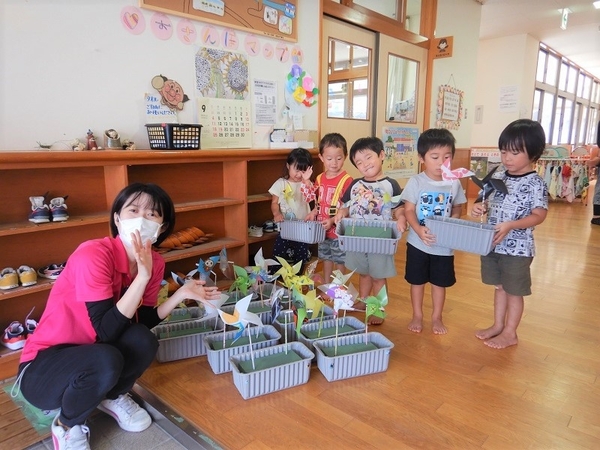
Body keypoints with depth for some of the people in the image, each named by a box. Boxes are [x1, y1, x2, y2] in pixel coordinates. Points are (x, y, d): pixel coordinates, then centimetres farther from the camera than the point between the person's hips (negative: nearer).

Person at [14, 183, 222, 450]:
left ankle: (113, 398, 8)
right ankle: (67, 425, 0)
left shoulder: (155, 263, -8)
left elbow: (141, 322, -1)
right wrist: (142, 275, -36)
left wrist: (182, 294, -12)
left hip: (90, 355, 5)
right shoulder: (93, 255, -28)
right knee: (105, 361, -35)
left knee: (142, 340, -26)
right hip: (42, 366, -5)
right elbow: (105, 331, -30)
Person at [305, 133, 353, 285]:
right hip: (322, 230, 7)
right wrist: (313, 212, -3)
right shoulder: (319, 179, 3)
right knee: (326, 259, 21)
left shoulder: (347, 180, -18)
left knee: (340, 261, 9)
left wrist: (333, 220, -26)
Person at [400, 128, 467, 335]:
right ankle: (417, 316, 31)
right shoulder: (416, 182, -9)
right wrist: (418, 229, -28)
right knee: (417, 281, 13)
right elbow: (409, 210, -11)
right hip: (418, 243, -1)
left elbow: (456, 212, 5)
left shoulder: (454, 184, -2)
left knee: (440, 283, 14)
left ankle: (437, 317, 33)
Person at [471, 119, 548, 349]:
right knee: (499, 287, 20)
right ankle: (497, 325, 35)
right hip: (492, 244, 6)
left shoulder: (535, 183, -14)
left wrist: (510, 225, -29)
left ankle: (510, 333, 26)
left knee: (514, 291, 10)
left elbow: (539, 215, -16)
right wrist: (480, 207, -10)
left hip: (518, 247, -6)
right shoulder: (497, 177, 3)